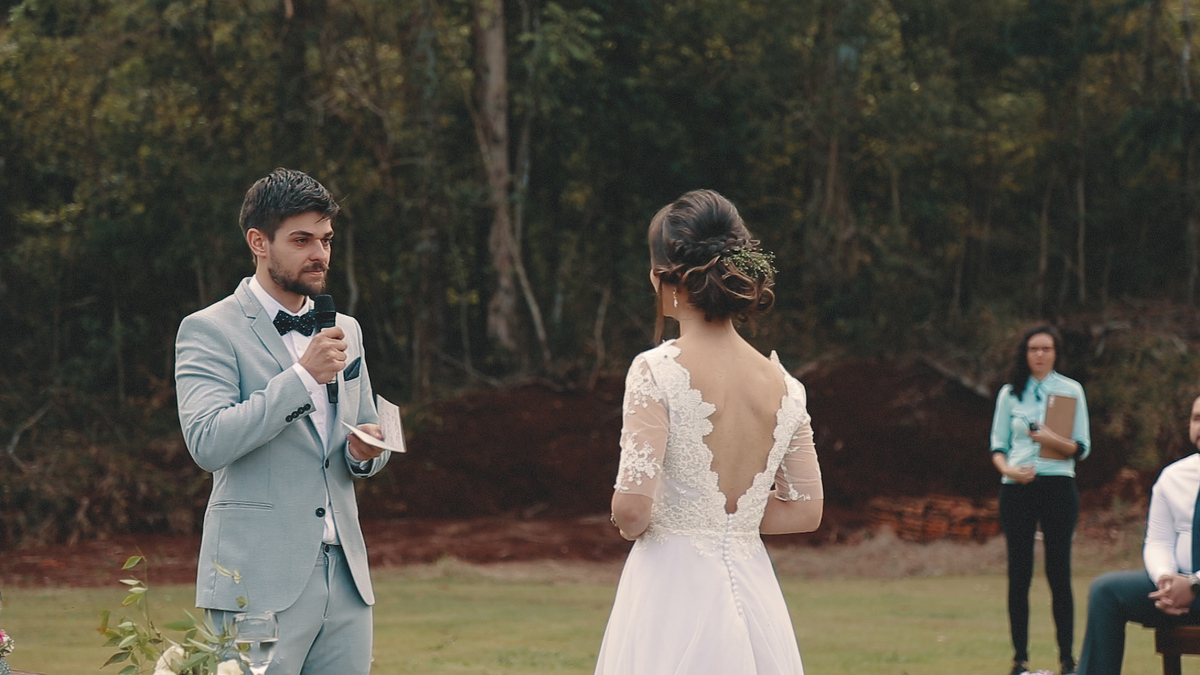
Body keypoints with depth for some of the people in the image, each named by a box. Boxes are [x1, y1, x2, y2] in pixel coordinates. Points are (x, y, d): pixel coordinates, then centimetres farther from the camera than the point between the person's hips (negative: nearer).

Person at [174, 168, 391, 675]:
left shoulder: (345, 330, 18)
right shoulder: (209, 331, -3)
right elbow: (207, 442, -16)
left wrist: (365, 450, 2)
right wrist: (303, 376, -17)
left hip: (345, 576, 6)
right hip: (258, 582, -6)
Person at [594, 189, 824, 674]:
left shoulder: (657, 371, -12)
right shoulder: (783, 384, 4)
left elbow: (632, 507, -18)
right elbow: (806, 511, 9)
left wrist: (629, 526, 4)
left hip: (672, 590, -5)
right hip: (752, 590, 5)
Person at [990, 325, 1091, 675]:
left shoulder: (1071, 390, 6)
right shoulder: (1010, 393, 10)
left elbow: (1082, 448, 4)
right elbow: (997, 444, 11)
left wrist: (1053, 439, -16)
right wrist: (1007, 468, -10)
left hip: (1057, 485, -1)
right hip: (1017, 488, 1)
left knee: (1059, 573, -3)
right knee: (1018, 574, 1)